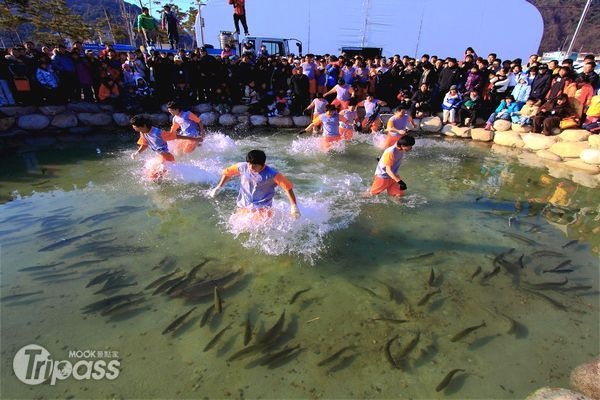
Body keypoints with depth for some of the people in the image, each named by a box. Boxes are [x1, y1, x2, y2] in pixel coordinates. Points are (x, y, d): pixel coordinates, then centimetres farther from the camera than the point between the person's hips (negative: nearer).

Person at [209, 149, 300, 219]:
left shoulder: (271, 174, -17)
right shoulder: (242, 167, -9)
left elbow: (288, 187, -16)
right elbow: (227, 173, 10)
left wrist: (294, 206, -19)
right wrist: (218, 187, 9)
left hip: (262, 209, -3)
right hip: (243, 207, 4)